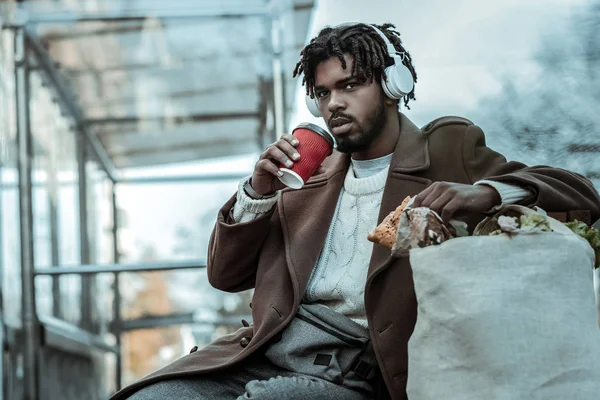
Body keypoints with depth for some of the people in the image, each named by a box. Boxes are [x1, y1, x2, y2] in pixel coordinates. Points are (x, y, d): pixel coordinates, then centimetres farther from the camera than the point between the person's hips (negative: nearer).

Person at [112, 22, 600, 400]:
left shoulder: (447, 150, 9)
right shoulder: (314, 173, 21)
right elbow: (225, 274, 21)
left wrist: (482, 194, -19)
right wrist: (259, 191, 3)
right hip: (261, 357, 5)